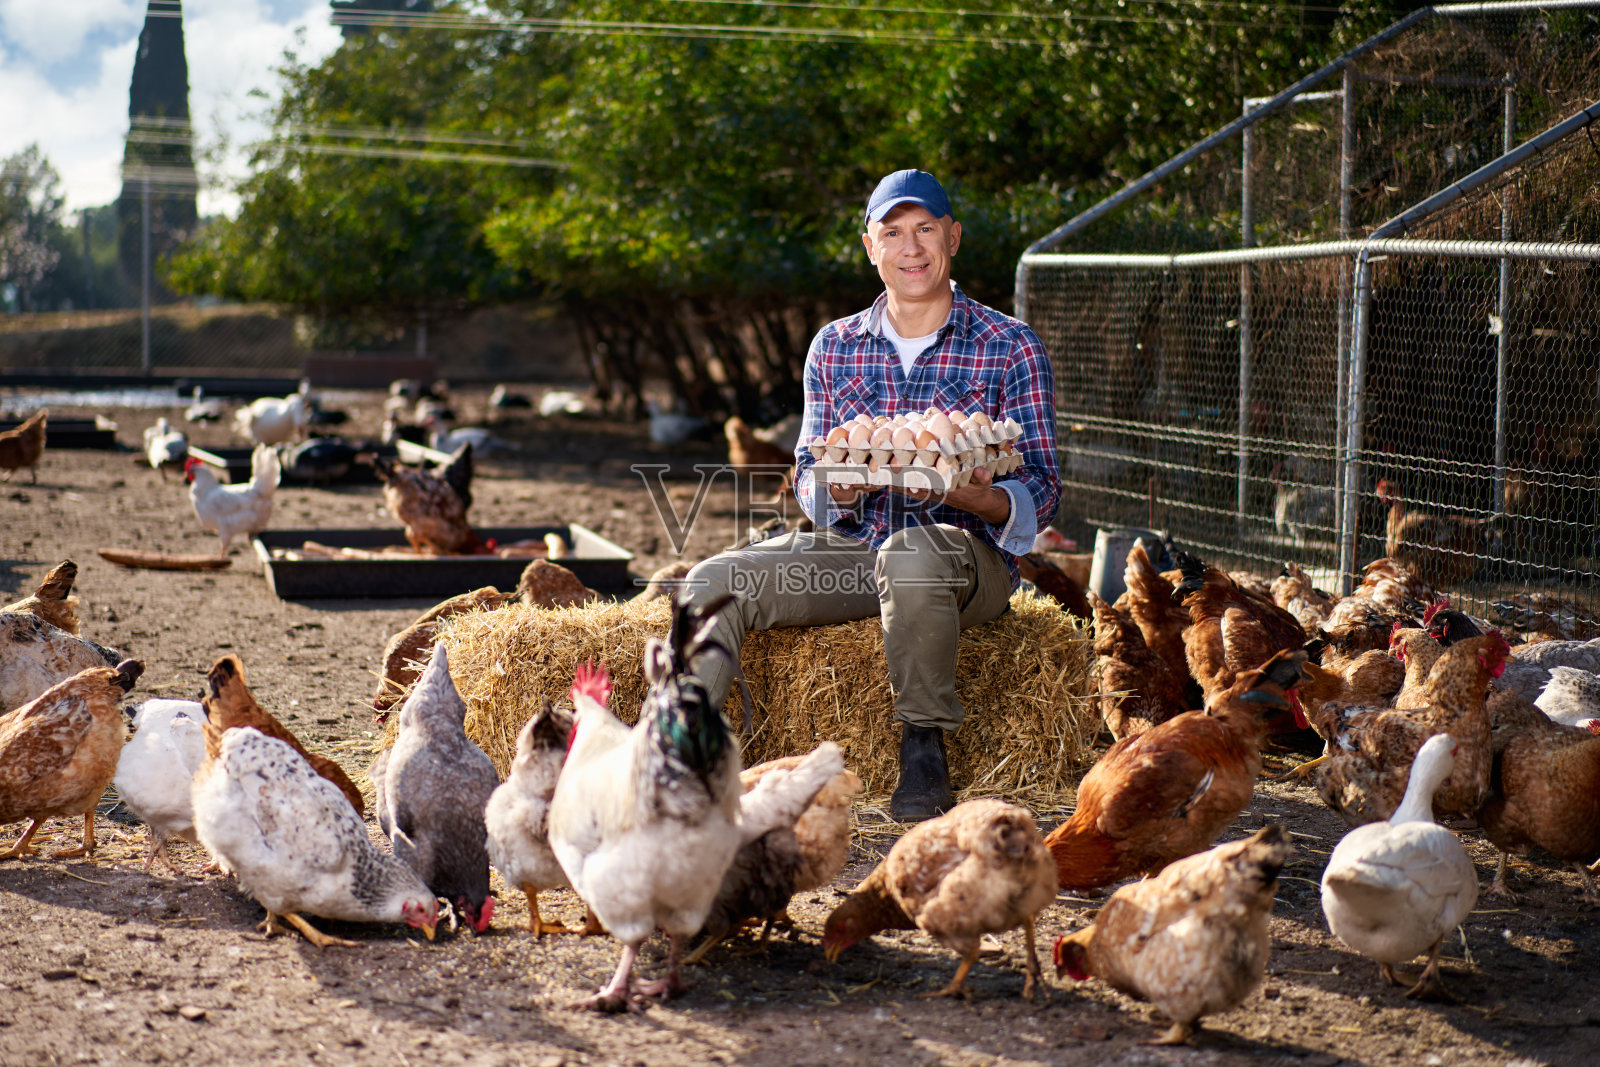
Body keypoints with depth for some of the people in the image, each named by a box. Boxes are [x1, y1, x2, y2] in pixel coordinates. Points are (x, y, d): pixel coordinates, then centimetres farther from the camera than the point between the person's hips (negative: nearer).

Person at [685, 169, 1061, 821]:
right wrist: (838, 489, -16)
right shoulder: (835, 347, 12)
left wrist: (980, 499, -26)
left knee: (909, 555, -40)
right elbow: (807, 476, 10)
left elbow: (1042, 491, -3)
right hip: (852, 547, 4)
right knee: (718, 581, -18)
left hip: (968, 553, -4)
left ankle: (924, 750, -23)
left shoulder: (1010, 348, 1)